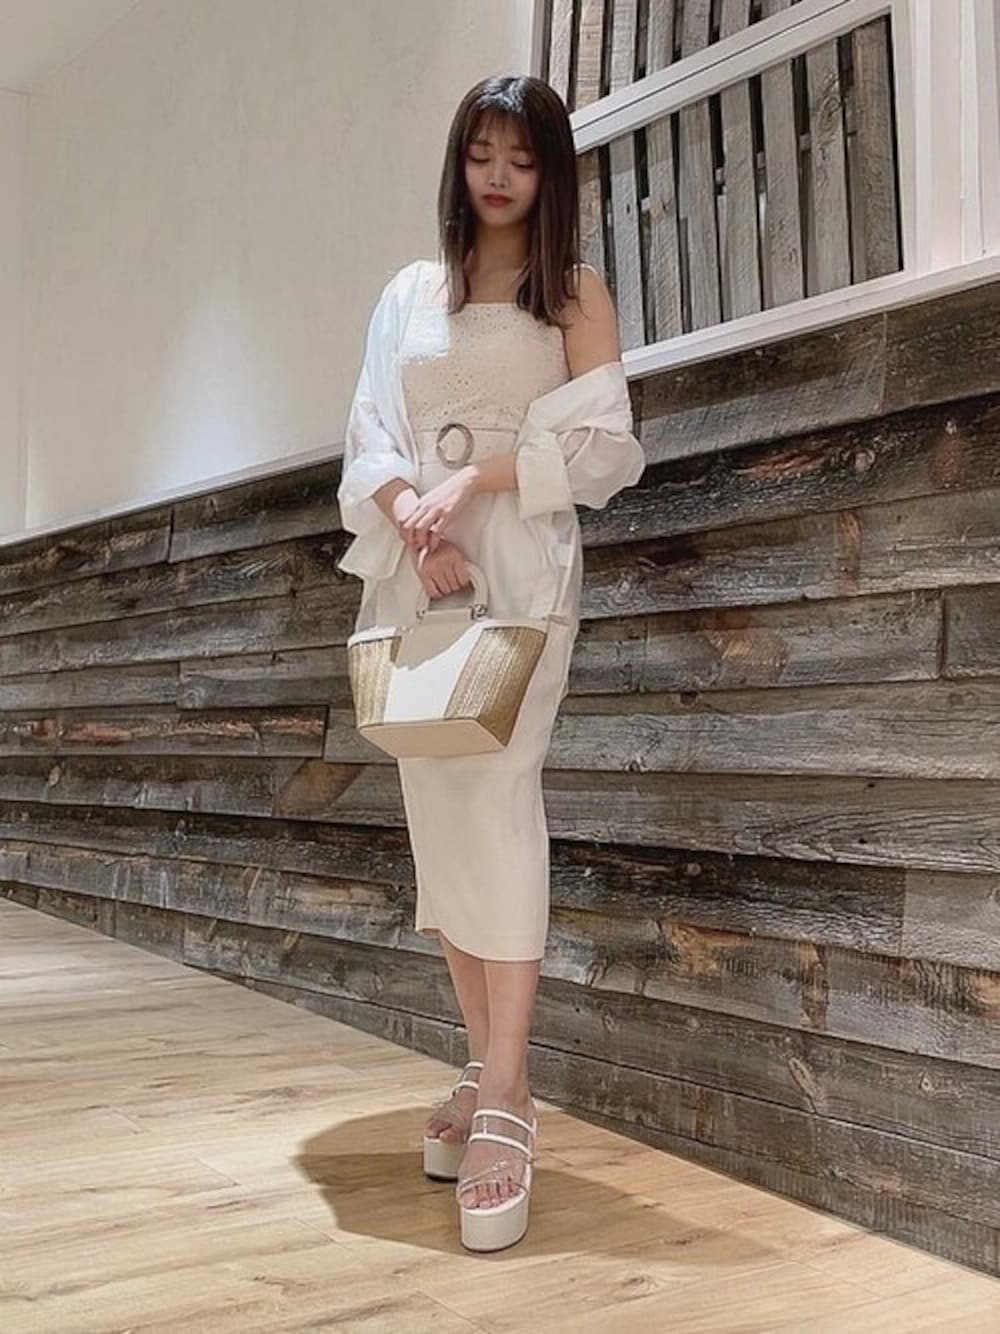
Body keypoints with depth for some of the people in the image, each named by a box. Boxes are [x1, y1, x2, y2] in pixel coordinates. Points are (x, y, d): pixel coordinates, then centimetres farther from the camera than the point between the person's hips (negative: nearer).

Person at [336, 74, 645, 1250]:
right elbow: (370, 437, 8)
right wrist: (411, 513, -12)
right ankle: (486, 1074, 10)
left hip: (522, 566, -4)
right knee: (437, 808, 1)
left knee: (497, 797, -17)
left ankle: (506, 1103, -17)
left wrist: (478, 480, -14)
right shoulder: (409, 293, 18)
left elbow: (600, 444, -1)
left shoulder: (577, 294, 10)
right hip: (412, 569, 4)